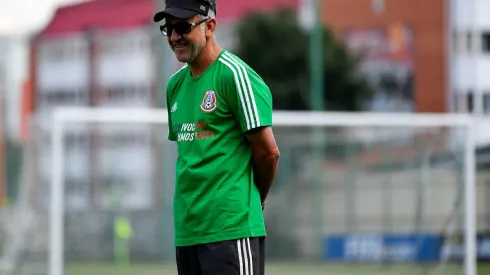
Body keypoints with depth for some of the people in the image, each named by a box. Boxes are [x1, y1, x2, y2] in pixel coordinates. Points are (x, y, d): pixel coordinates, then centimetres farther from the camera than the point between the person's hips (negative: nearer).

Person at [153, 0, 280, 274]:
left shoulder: (234, 75, -9)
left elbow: (268, 152, -8)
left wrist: (249, 202, 6)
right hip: (186, 231, 8)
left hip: (232, 230, -8)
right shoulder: (176, 84, 15)